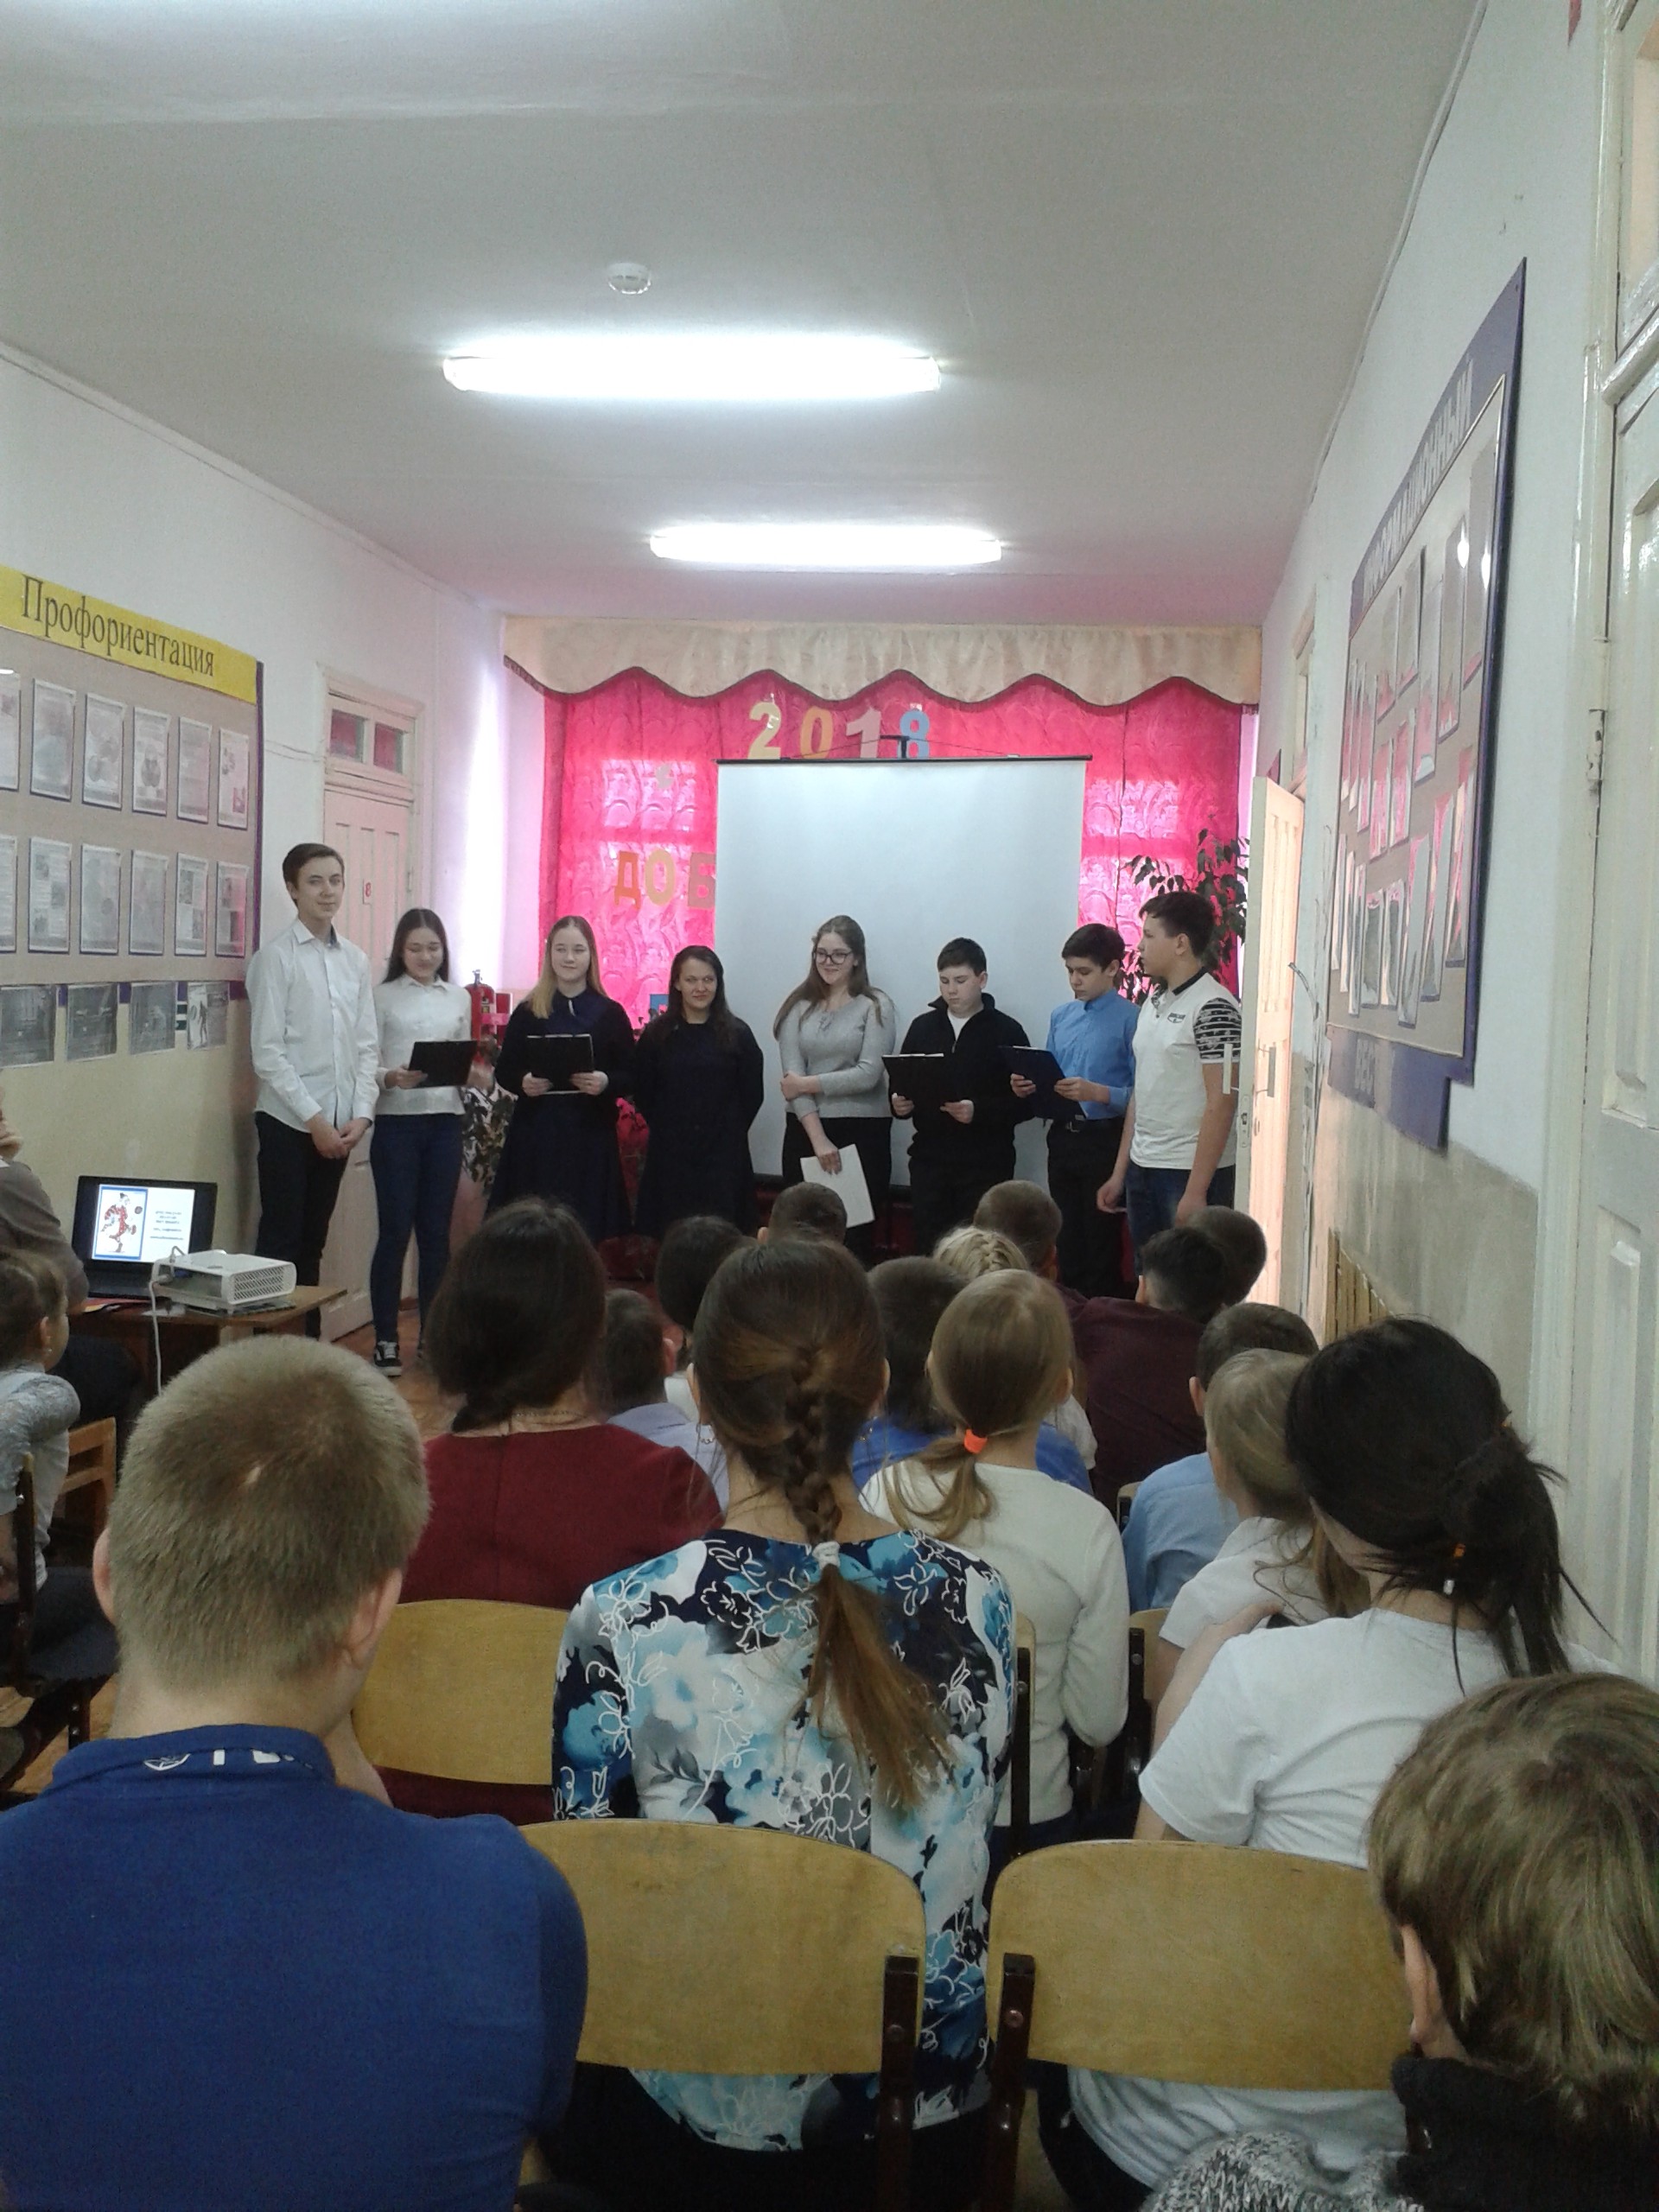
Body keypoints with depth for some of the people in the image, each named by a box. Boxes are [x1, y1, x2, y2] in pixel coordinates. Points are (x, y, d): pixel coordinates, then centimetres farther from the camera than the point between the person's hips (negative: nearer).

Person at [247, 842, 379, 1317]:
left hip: (338, 1124, 5)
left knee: (312, 1242, 13)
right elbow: (267, 1053, -12)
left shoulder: (355, 960, 8)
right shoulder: (276, 957, -8)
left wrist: (360, 1114, -2)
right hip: (289, 1122, -5)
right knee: (279, 1243, -1)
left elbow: (368, 1046, 9)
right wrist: (313, 1118, -14)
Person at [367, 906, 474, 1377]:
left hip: (444, 1121, 3)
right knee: (395, 1231, -3)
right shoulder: (383, 996, 1)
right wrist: (392, 1078, -22)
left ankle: (433, 1333, 16)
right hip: (397, 1122, -3)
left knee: (436, 1231, 7)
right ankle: (386, 1339, 5)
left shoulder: (459, 998, 12)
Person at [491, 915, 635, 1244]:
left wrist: (605, 1083, -15)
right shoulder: (528, 1012, 6)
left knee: (587, 1230, -2)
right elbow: (503, 1071, 9)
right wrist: (522, 1082, -12)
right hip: (535, 1137, 1)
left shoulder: (610, 1013, 4)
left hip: (591, 1140, 0)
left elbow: (631, 1076, 4)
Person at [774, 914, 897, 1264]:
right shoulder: (799, 1006, 6)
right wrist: (818, 1137, -13)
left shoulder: (876, 1006, -2)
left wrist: (807, 1083, -8)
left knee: (856, 1234, 0)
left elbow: (868, 1074, -11)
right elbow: (792, 1075, -3)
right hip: (805, 1131, 3)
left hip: (863, 1131, -3)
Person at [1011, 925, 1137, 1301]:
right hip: (1063, 1138, 7)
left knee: (1101, 1242, 2)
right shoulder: (1061, 1017, 11)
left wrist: (1096, 1092, -26)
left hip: (1104, 1140, -7)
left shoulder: (1130, 1020, -11)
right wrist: (1029, 1088, -4)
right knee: (1067, 1239, 15)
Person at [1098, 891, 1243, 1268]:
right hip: (1143, 1170, 8)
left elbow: (1221, 1103, -16)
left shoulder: (1214, 1008, -12)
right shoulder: (1154, 1003, 13)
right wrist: (1119, 1173, 14)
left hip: (1191, 1174, -8)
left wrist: (1196, 1191, -19)